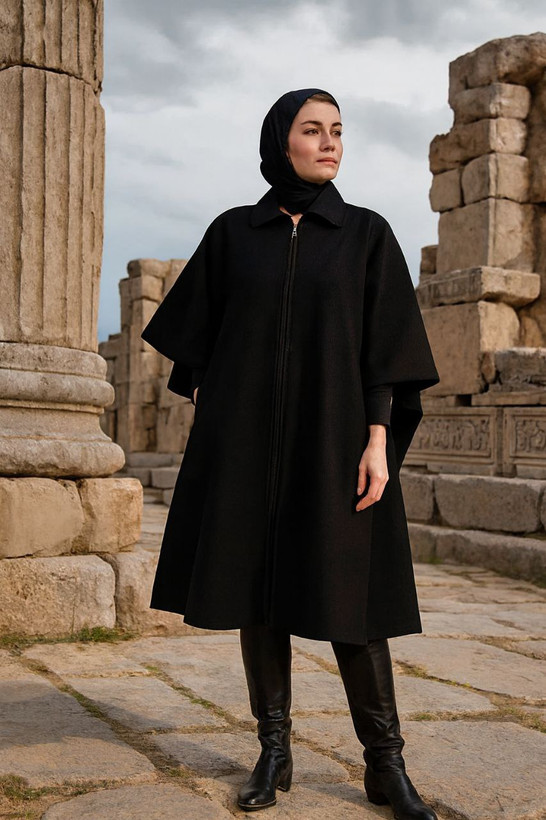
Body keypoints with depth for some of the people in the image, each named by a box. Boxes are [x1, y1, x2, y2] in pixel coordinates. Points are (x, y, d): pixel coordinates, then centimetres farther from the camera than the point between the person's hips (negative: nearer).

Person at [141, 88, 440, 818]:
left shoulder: (368, 233, 3)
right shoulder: (232, 232, 8)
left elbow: (384, 345, -1)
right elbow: (199, 335, 12)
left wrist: (378, 441, -10)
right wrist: (203, 419, 4)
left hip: (332, 436, -1)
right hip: (248, 437, 2)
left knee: (347, 596, -3)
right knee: (258, 587, 3)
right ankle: (275, 753, 16)